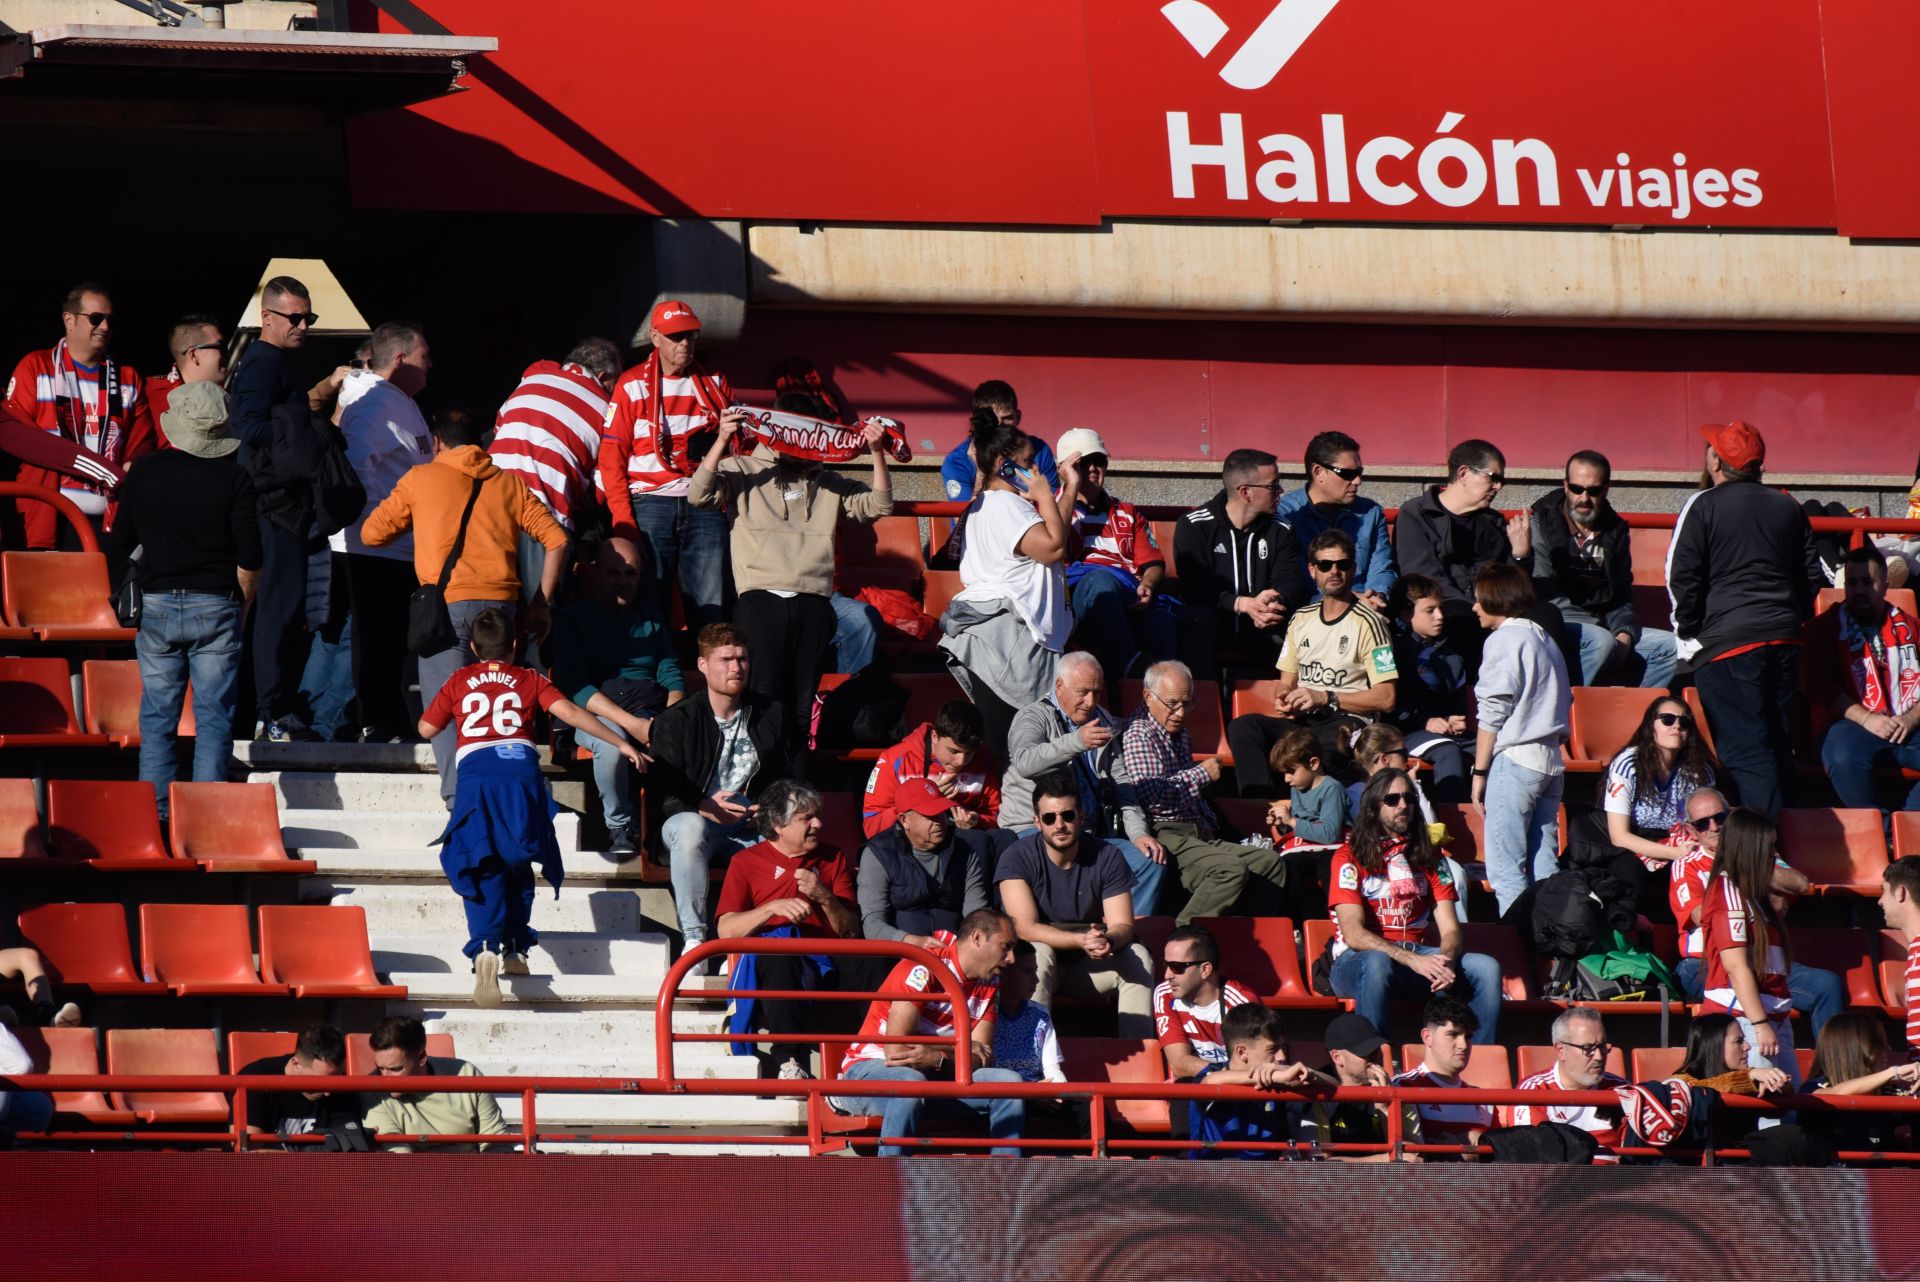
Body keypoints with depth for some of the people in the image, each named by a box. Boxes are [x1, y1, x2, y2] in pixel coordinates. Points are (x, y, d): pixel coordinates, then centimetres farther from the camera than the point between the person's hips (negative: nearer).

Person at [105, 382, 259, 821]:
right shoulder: (233, 477, -6)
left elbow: (119, 544, 9)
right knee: (213, 715, 2)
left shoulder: (144, 472, 1)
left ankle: (155, 811, 4)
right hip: (216, 607, -2)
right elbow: (249, 557, -7)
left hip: (157, 605, 2)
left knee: (157, 714, 8)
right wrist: (241, 607, 7)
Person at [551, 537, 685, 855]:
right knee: (611, 739, -40)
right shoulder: (573, 619, 7)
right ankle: (619, 828, -20)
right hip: (595, 715, -3)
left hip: (654, 713, 3)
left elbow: (672, 677, 15)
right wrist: (631, 723, -19)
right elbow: (575, 687, -5)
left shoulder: (651, 619, 21)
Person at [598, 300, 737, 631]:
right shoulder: (632, 385, 4)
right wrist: (623, 520, -9)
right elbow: (611, 456, -1)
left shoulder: (715, 384, 14)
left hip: (705, 506, 2)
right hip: (650, 503, -2)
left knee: (712, 608, -3)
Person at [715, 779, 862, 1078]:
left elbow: (851, 931, 14)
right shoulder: (746, 862, 14)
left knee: (868, 962, -32)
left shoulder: (832, 860, 22)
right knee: (779, 955, -40)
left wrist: (825, 899, -4)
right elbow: (725, 930, 1)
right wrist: (774, 908, -13)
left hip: (825, 966, 2)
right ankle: (789, 1061, -46)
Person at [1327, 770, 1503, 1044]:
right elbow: (1353, 933, -13)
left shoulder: (1428, 857, 15)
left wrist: (1446, 961, -18)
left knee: (1486, 968, -18)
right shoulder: (1350, 857, -2)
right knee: (1376, 962, -40)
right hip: (1356, 959, -5)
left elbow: (1450, 929, 7)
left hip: (1418, 956, 5)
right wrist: (1413, 960, -25)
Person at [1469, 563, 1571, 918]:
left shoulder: (1504, 640, -6)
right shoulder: (1546, 641, 17)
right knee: (1545, 866, 7)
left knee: (1505, 868, -8)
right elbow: (1564, 706, 19)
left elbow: (1493, 714, -10)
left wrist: (1480, 772, -6)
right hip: (1551, 761, 8)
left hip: (1514, 758, -8)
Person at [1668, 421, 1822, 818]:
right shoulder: (1788, 508, 13)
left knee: (1746, 751, -10)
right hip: (1784, 641, 6)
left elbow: (1681, 578, -7)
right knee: (1778, 747, 13)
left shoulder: (1703, 507, -4)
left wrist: (1689, 636, 3)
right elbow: (1812, 576, 18)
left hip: (1726, 646, -6)